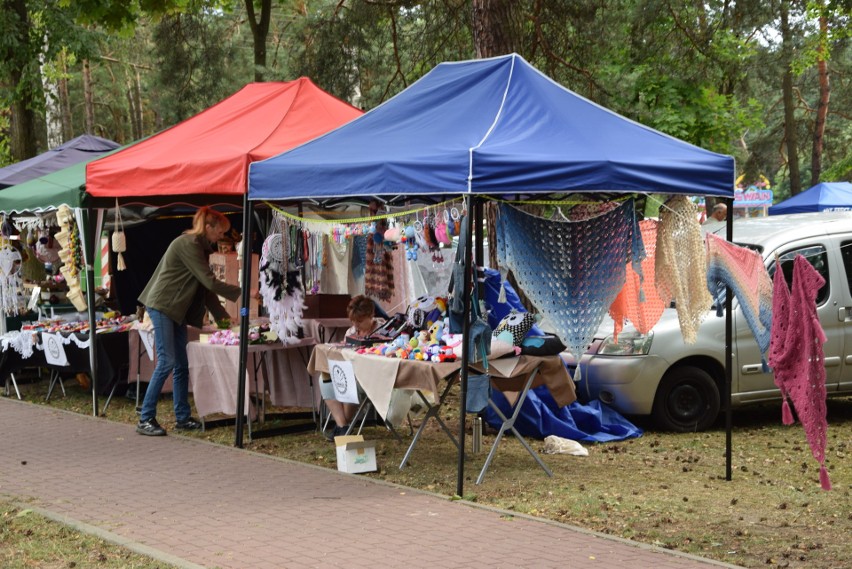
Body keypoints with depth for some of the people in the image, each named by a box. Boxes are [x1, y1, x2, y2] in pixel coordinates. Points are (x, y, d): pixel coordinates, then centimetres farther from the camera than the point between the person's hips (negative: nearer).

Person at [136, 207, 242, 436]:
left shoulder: (199, 246, 15)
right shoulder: (187, 244, -15)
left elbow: (205, 285, 18)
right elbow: (209, 281, -19)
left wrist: (221, 314, 15)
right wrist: (241, 293, -14)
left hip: (176, 310, 10)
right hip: (162, 305, -10)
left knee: (181, 364, 8)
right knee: (166, 362, -13)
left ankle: (182, 418, 13)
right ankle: (145, 419, -10)